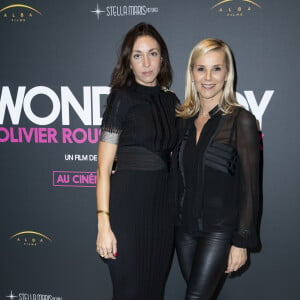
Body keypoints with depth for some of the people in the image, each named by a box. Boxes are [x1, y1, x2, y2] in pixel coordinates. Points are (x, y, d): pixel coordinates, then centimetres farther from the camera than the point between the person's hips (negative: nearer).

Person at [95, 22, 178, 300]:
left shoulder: (171, 100, 10)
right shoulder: (122, 98, -6)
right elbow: (104, 168, -9)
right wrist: (104, 224, -16)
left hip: (164, 205, 5)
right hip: (128, 205, -5)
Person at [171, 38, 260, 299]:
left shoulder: (241, 120, -9)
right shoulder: (183, 119, 6)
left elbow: (250, 187, -10)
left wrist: (242, 242, -12)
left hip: (219, 229, -5)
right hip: (185, 228, 5)